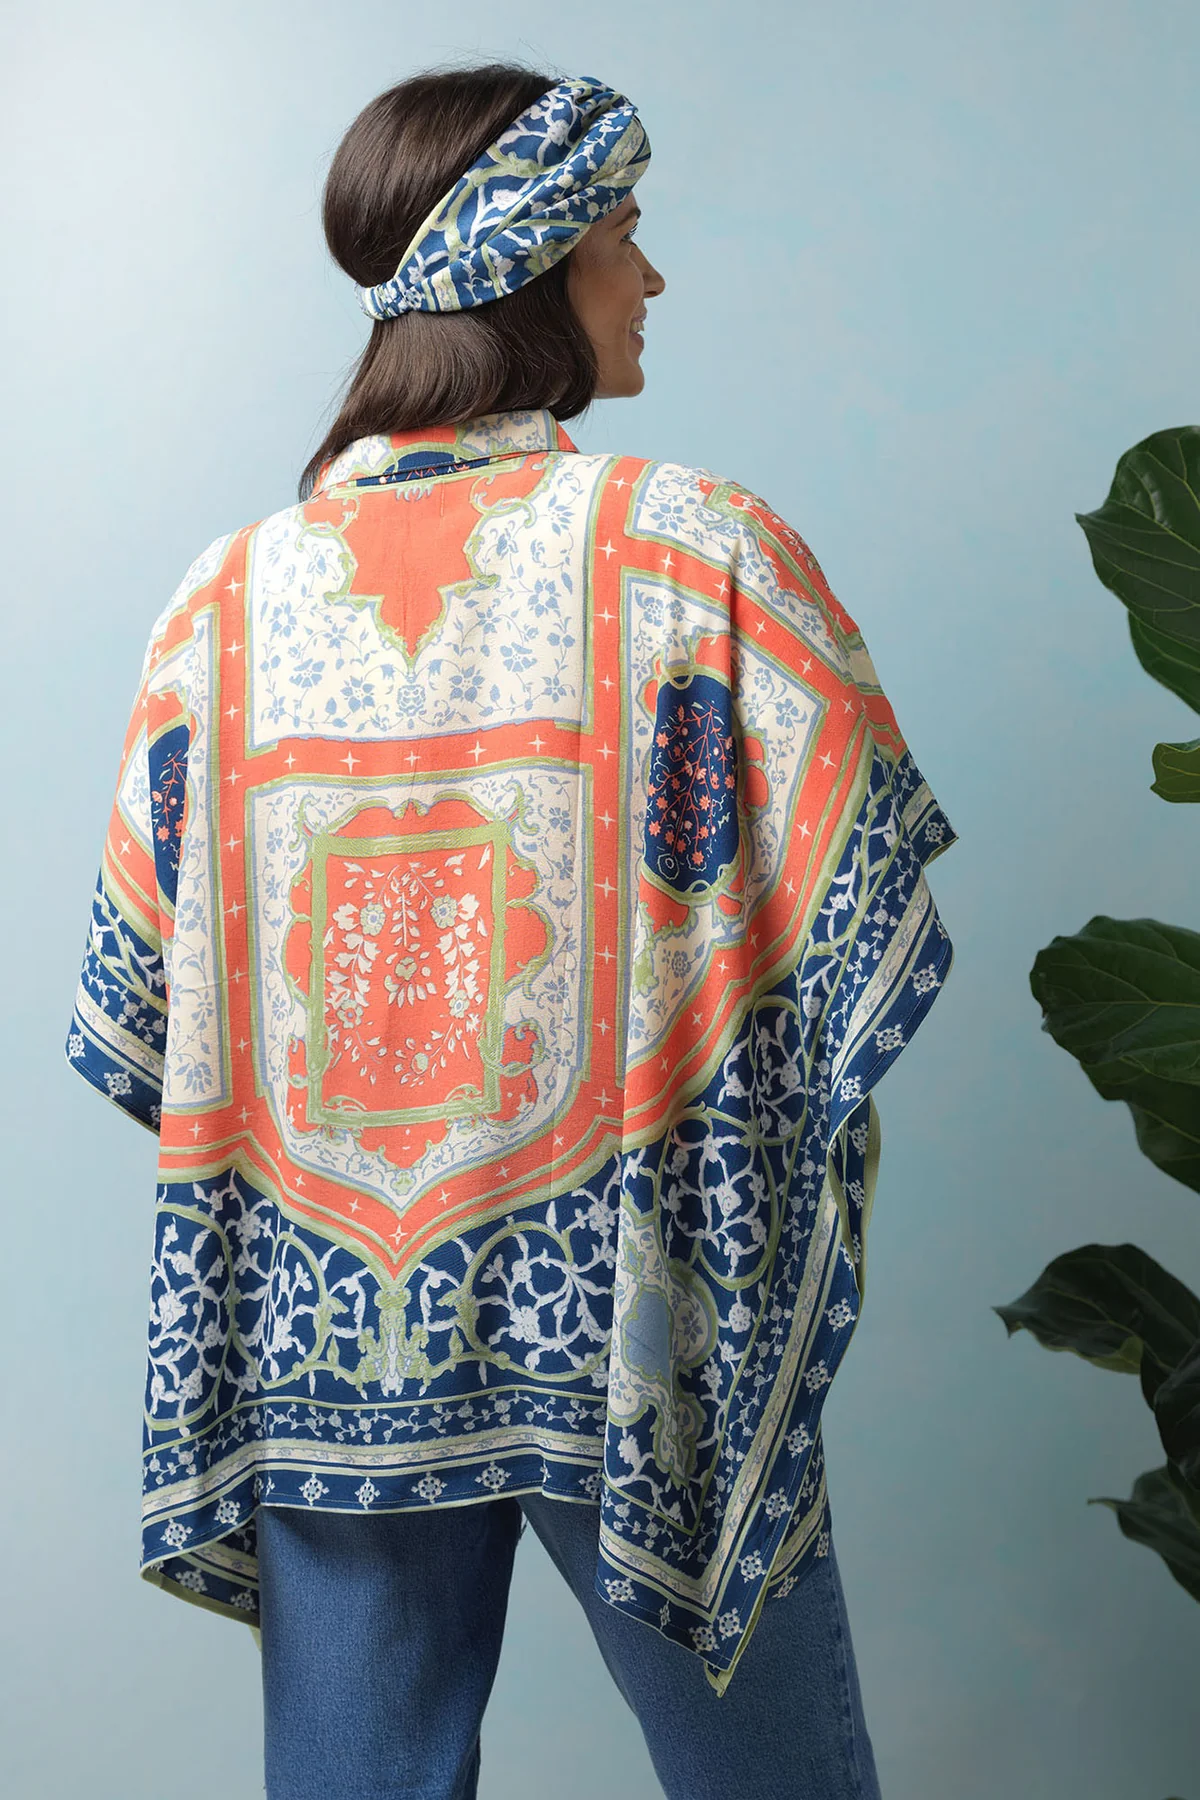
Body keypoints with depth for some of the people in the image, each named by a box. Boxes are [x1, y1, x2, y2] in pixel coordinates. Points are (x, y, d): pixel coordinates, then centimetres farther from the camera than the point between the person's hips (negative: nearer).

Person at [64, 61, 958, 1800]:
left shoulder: (228, 593, 0)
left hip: (320, 1340, 4)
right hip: (640, 1336, -3)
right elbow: (865, 946, -11)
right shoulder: (694, 548, -9)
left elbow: (138, 1013, 2)